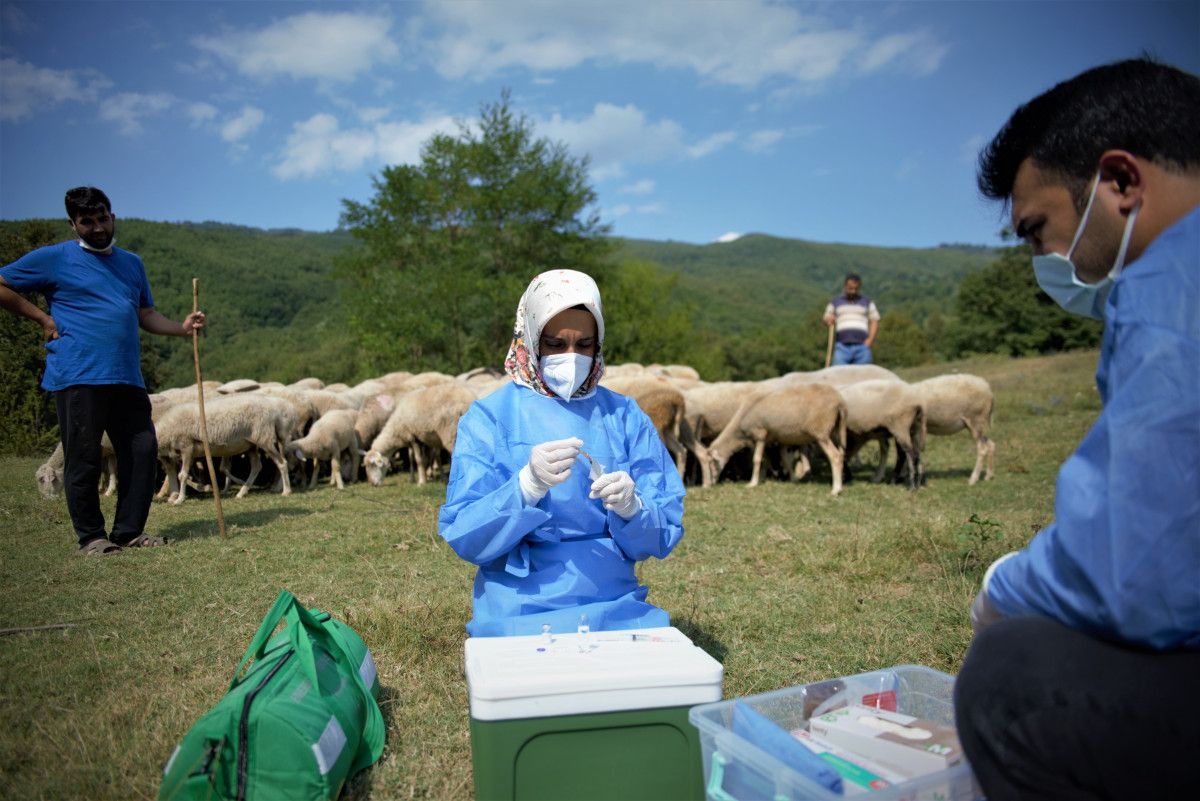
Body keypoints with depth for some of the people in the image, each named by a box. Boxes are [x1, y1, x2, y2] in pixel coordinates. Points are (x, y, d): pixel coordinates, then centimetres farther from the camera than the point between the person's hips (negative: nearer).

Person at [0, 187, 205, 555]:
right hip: (78, 377, -5)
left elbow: (146, 313, 23)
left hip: (127, 377, 5)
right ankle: (91, 536, 12)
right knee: (83, 459, 0)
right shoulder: (54, 258, 3)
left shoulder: (132, 263, 19)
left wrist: (181, 327, 6)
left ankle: (129, 531, 14)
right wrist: (43, 318, -2)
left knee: (143, 452, 3)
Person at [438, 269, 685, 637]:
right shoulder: (489, 416, -1)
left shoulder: (625, 416, 6)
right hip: (520, 612, -2)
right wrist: (528, 486, -25)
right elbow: (463, 537, -8)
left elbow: (664, 534, 4)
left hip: (615, 607, 3)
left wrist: (631, 508, -18)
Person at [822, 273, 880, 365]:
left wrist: (870, 339, -1)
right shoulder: (835, 302, 18)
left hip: (862, 346, 1)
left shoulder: (867, 302, 18)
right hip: (842, 346, -1)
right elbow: (827, 319, 16)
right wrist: (829, 320, -9)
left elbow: (874, 321, 15)